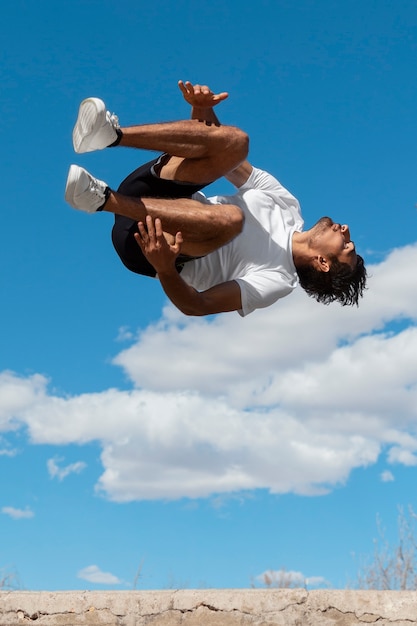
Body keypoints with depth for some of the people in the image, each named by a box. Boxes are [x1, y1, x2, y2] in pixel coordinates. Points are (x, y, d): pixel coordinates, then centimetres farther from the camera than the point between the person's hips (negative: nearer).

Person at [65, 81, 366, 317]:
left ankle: (103, 198, -33)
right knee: (233, 141, -17)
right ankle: (111, 134, -32)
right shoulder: (286, 204, 8)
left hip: (141, 243, -6)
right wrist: (203, 109, -10)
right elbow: (220, 149, 11)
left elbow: (197, 305, -19)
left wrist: (164, 269, -40)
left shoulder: (276, 281, -9)